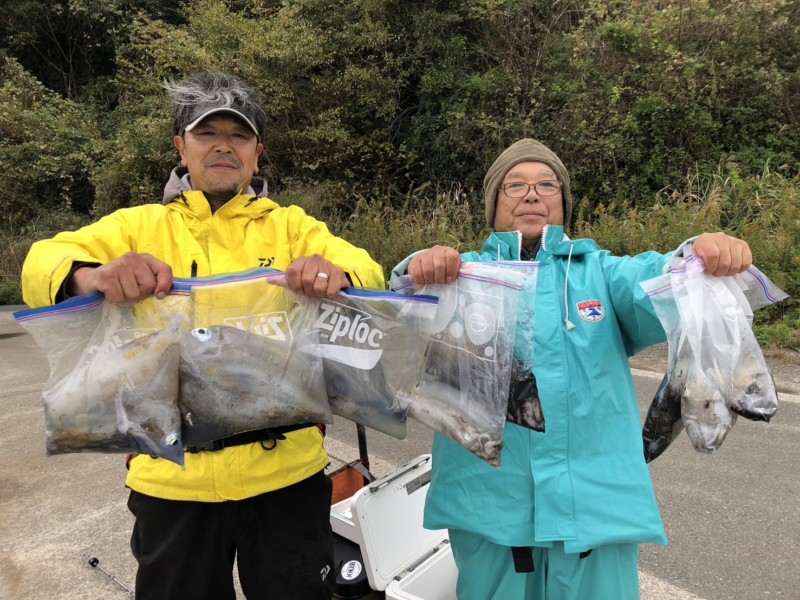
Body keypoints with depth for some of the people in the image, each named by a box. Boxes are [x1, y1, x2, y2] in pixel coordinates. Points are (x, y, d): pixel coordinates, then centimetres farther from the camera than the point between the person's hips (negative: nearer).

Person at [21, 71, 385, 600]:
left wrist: (336, 275, -31)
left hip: (286, 471, 0)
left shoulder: (290, 226, 5)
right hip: (174, 477, 1)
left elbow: (369, 273, -7)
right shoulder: (141, 226, 6)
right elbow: (44, 263, -6)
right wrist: (95, 276, -30)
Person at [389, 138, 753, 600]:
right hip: (487, 504, 0)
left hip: (597, 503, 1)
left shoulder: (600, 272, 7)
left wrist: (706, 259, -33)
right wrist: (418, 273, -35)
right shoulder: (464, 273, 4)